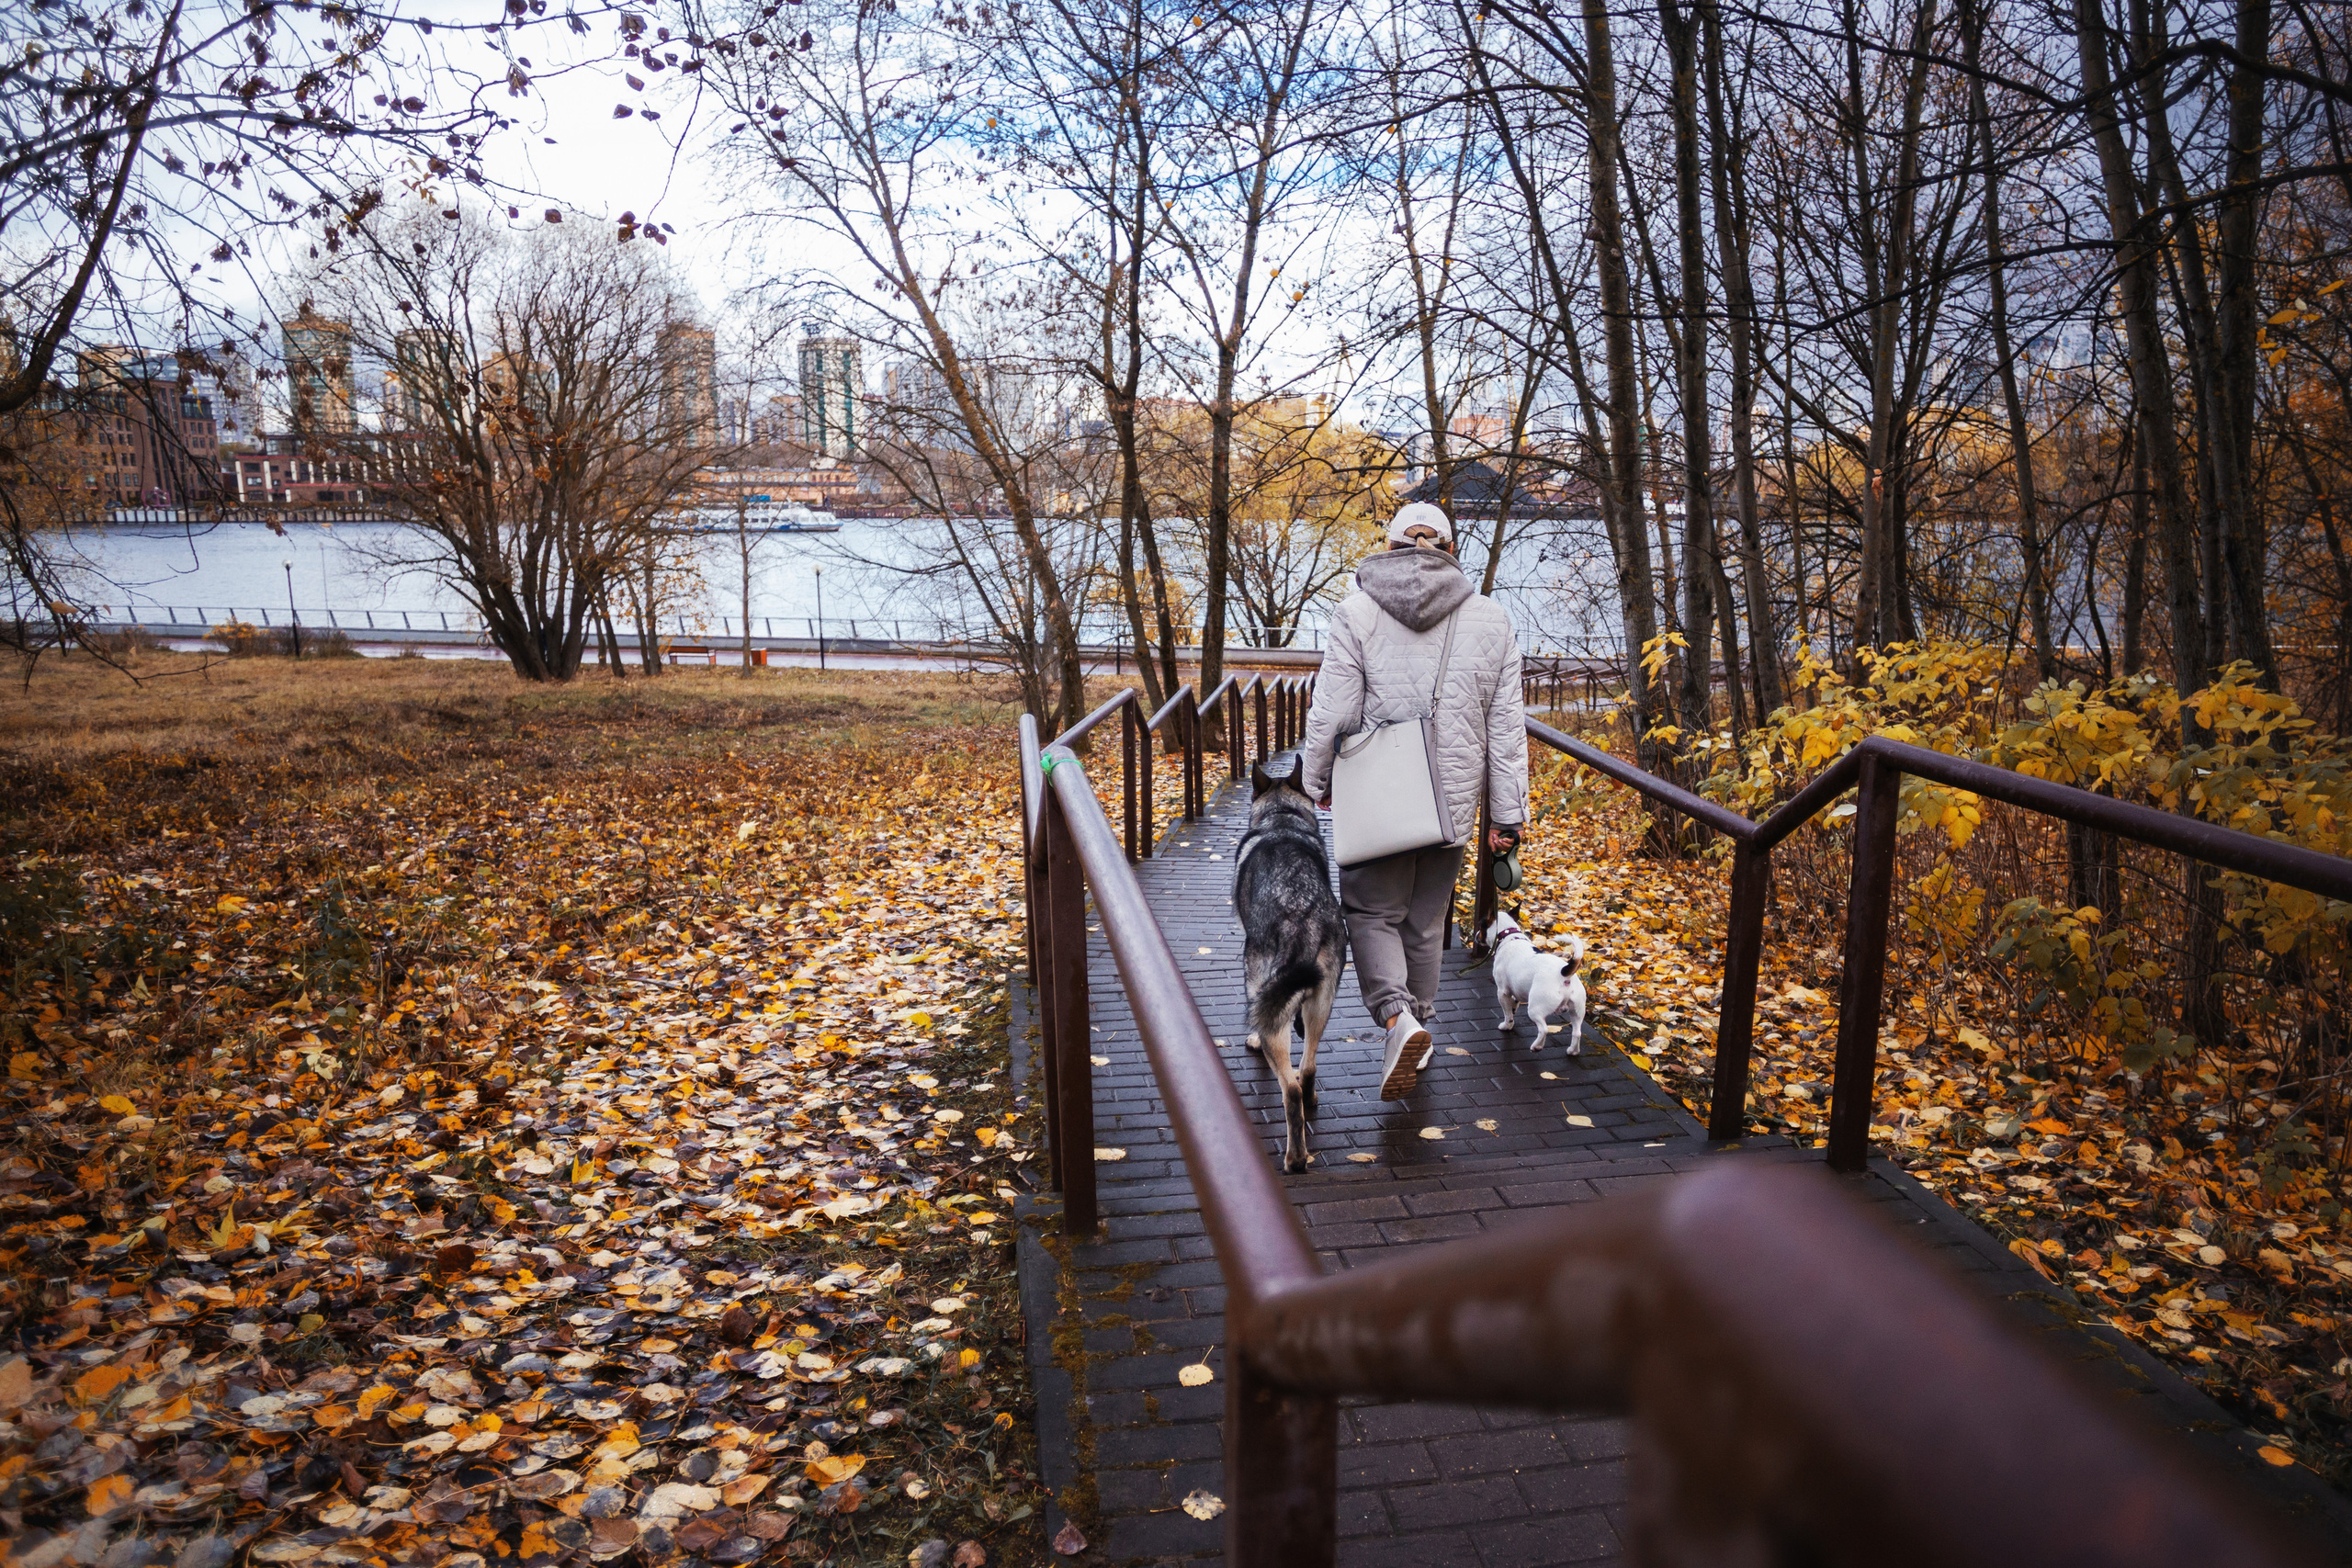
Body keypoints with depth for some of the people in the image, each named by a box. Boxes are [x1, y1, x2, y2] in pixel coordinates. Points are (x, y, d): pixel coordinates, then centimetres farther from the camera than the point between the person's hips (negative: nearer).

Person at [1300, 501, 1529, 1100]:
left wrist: (1316, 781, 6)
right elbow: (1507, 727, 3)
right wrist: (1508, 815, 7)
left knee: (1371, 911, 9)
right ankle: (1419, 1028, 28)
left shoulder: (1358, 611, -7)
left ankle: (1397, 1016, -13)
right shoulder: (1492, 619, 3)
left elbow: (1332, 713, -9)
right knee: (1426, 919, 17)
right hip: (1454, 802, 3)